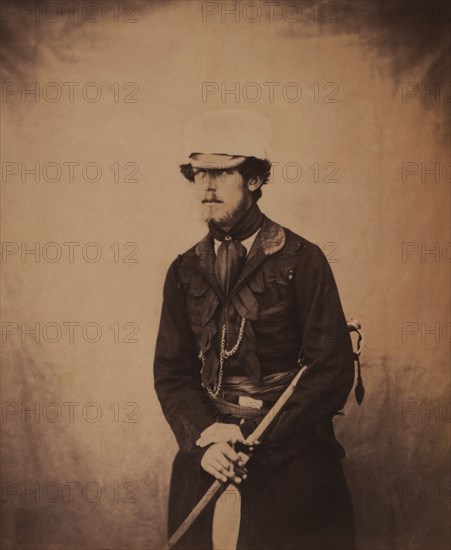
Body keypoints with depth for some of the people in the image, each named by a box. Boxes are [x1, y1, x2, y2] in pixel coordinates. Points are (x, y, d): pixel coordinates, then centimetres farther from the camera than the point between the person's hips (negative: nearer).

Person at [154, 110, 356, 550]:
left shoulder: (302, 260, -7)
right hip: (205, 462, 3)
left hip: (291, 462, -3)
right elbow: (171, 371, 4)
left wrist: (259, 443, -14)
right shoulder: (184, 271, 6)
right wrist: (203, 438, -12)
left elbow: (333, 370, -10)